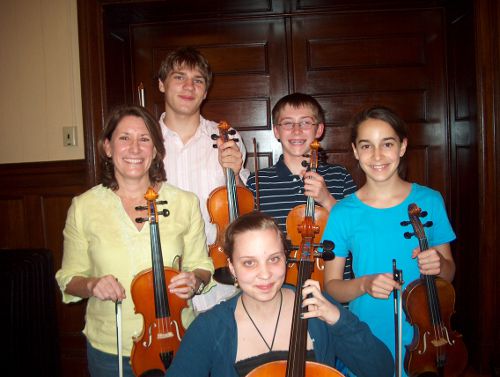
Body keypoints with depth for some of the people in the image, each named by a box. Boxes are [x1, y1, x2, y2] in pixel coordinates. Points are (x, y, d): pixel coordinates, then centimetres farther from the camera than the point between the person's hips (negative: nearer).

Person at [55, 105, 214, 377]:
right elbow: (69, 278, 3)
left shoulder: (185, 203, -5)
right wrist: (90, 285, -18)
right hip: (108, 351, 0)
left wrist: (195, 280, -17)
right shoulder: (83, 207, -5)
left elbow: (201, 266, 4)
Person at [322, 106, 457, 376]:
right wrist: (364, 284, -22)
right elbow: (331, 286, -4)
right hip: (365, 343, -1)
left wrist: (439, 265, -18)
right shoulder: (343, 213, -9)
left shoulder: (430, 201, -5)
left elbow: (449, 273, 4)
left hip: (422, 337, 2)